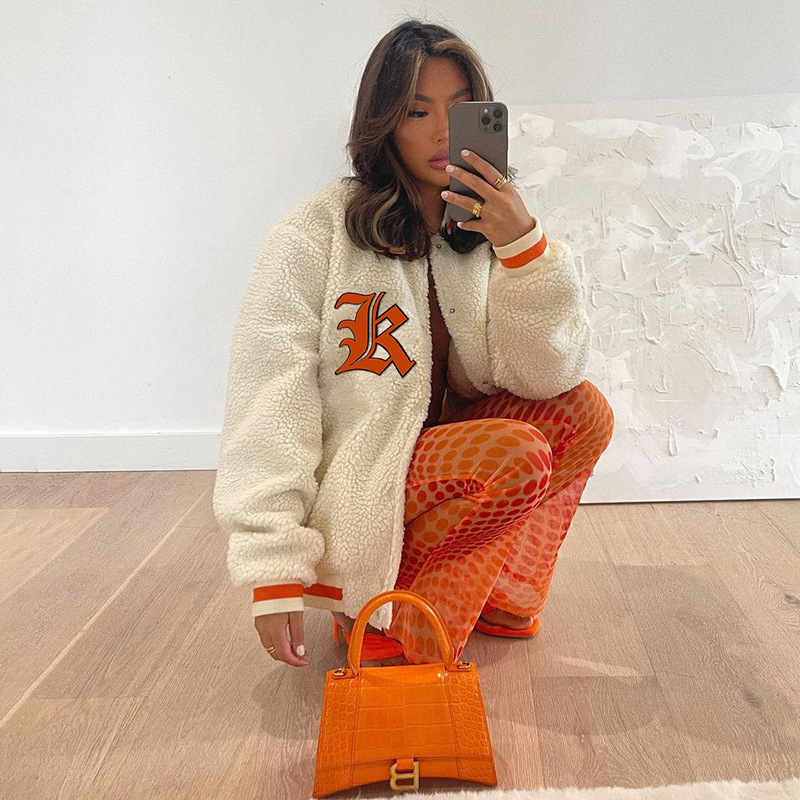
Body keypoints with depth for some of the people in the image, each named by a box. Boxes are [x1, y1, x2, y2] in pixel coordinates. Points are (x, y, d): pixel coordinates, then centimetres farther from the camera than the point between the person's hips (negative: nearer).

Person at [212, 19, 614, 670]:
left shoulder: (490, 226, 1)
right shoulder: (318, 232, -13)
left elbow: (548, 375, -9)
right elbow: (270, 403, -17)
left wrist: (525, 248, -25)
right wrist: (273, 574, -21)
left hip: (447, 451, 6)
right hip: (347, 486, -5)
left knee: (582, 410, -10)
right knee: (516, 455, -26)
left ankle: (498, 596, 3)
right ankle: (380, 610, -4)